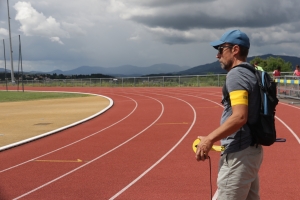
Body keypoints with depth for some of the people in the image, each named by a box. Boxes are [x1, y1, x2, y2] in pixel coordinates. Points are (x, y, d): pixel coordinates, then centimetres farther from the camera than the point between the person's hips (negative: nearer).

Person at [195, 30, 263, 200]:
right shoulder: (252, 73, 15)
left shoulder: (236, 74, -14)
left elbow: (239, 117, -26)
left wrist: (210, 139, -20)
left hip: (239, 154, -10)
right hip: (252, 149, 10)